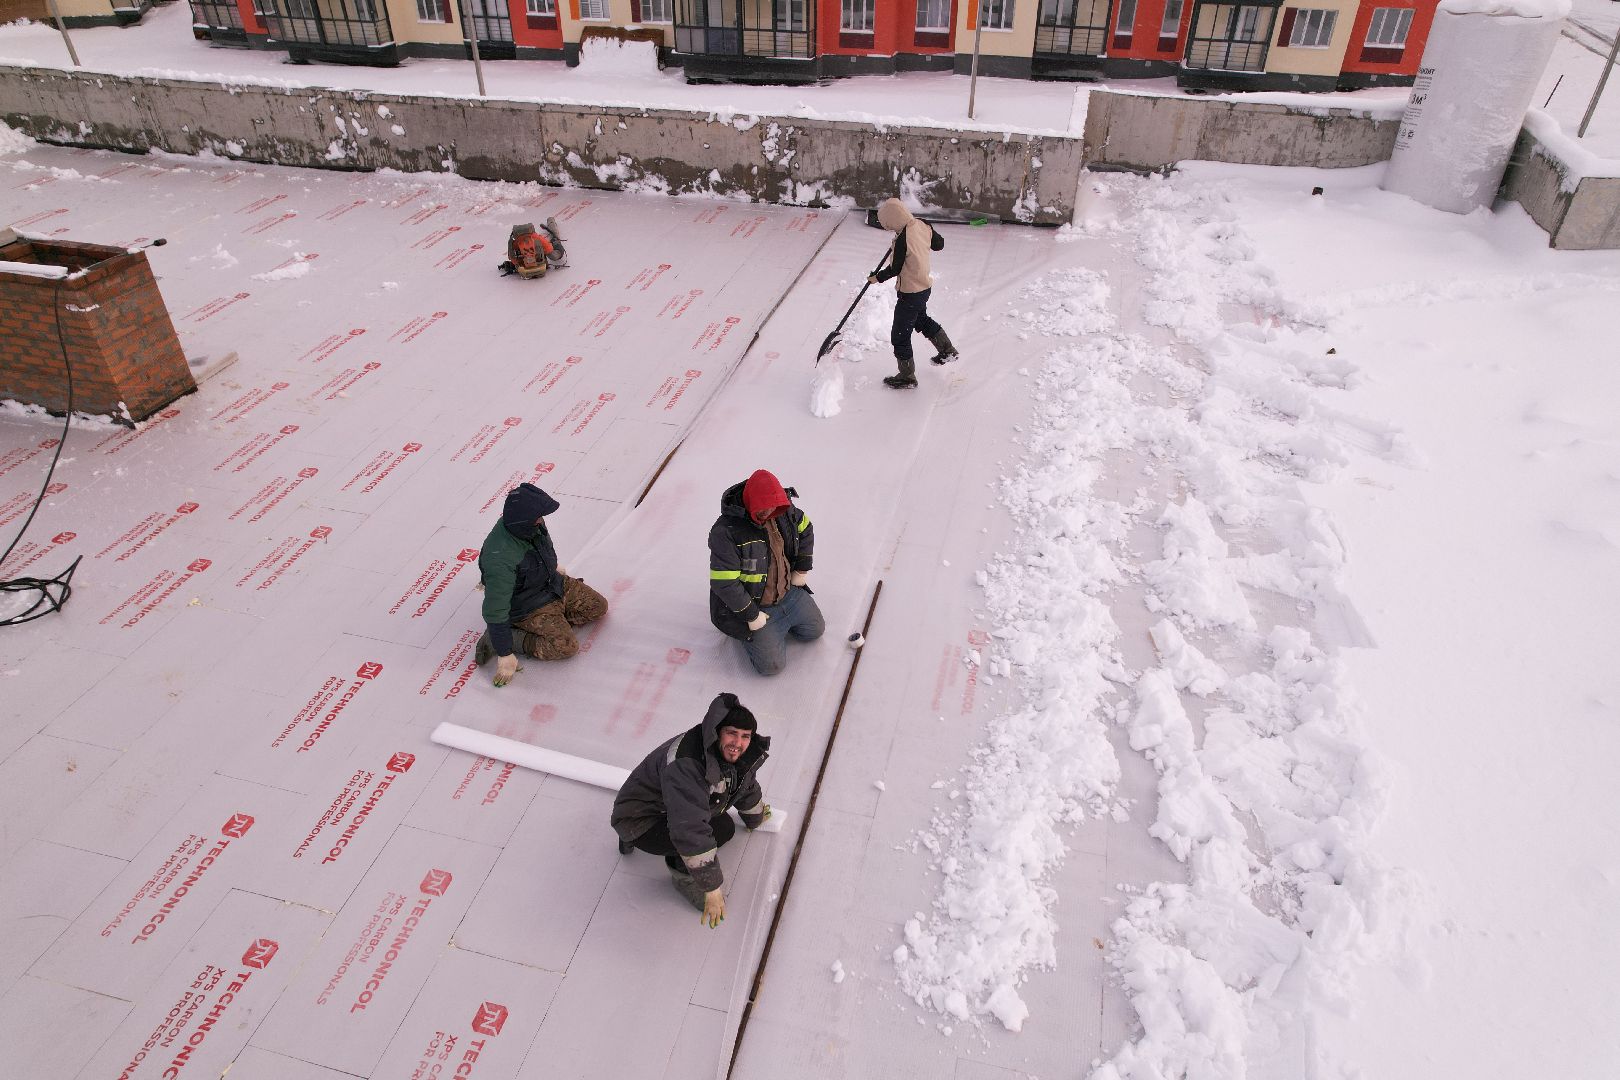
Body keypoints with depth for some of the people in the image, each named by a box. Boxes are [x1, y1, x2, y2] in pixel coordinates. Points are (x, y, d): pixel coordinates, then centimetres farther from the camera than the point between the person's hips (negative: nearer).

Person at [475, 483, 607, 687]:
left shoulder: (530, 526, -16)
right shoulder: (501, 557, -39)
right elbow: (495, 609, -34)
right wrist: (505, 654, -28)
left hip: (553, 584, 8)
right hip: (528, 607, -8)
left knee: (598, 606, 8)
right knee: (566, 646, -18)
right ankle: (506, 637, -5)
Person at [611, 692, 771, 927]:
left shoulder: (736, 756, -8)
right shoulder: (685, 764, -37)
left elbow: (747, 786, 17)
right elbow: (691, 830, -42)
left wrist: (754, 820, 35)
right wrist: (712, 888, -40)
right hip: (637, 822, -9)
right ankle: (682, 874, 3)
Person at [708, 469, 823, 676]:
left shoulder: (783, 510, -12)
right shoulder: (725, 532, -32)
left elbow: (805, 528, 10)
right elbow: (724, 583, -29)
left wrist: (802, 569, 6)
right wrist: (751, 616, -22)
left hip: (790, 592, 6)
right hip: (753, 604, -6)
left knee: (815, 630, 16)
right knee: (771, 664, -8)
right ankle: (747, 633, 18)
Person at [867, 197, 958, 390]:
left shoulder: (903, 239, -28)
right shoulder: (922, 226, -4)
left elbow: (895, 269, -20)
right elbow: (939, 244, 11)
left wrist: (877, 277, -4)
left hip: (910, 293, -9)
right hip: (925, 286, 9)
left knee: (900, 335, 5)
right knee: (921, 319, 34)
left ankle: (907, 377, 16)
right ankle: (948, 351, 44)